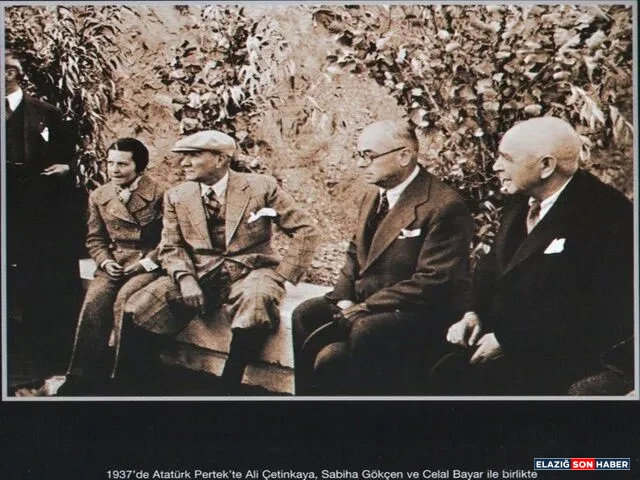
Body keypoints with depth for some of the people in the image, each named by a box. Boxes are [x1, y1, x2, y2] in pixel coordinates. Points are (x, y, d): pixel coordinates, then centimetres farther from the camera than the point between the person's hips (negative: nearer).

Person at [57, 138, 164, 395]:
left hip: (148, 264, -3)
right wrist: (105, 261, -2)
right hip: (114, 264, 4)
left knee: (124, 298, -32)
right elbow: (95, 238, 16)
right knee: (94, 300, -25)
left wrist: (147, 261, -14)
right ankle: (82, 379, -25)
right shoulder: (98, 196, 11)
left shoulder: (158, 195, -4)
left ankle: (118, 376, -23)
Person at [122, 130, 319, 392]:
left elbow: (305, 229, 0)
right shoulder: (177, 196, 9)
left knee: (255, 302, -39)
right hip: (200, 274, 3)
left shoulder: (261, 187, -1)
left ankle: (228, 385, -21)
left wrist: (283, 276, -8)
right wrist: (184, 277, -15)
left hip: (249, 271, -3)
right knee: (140, 308, -22)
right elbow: (171, 247, 7)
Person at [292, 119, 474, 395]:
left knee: (366, 330, -34)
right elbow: (355, 255, 20)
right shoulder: (372, 198, 13)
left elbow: (432, 282, -21)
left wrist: (364, 308, -21)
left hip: (422, 311, -8)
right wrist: (344, 299, -1)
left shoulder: (444, 206, -16)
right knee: (305, 314, -11)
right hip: (364, 302, 8)